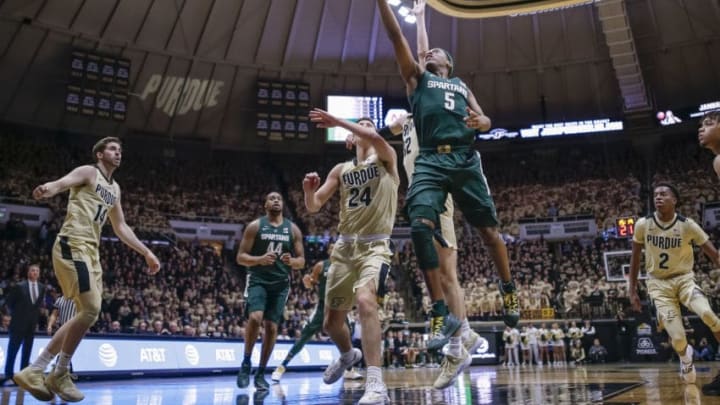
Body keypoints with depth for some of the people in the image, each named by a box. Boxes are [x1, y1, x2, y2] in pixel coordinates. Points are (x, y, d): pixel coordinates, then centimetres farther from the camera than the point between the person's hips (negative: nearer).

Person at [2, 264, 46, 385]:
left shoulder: (42, 287, 3)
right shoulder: (20, 286, -8)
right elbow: (9, 301, 1)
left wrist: (36, 314, 7)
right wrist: (16, 313, 2)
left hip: (32, 323, 4)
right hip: (19, 322, -4)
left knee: (27, 350, 8)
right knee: (13, 349, -1)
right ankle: (9, 374, 3)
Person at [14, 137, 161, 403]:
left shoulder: (115, 189, 23)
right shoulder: (88, 172, 0)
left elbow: (121, 228, 30)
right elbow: (62, 182, -22)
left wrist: (146, 253, 27)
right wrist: (47, 189, -47)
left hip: (91, 251, 9)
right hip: (72, 245, -9)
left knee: (88, 314, 6)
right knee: (91, 310, -17)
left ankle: (33, 371, 11)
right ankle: (60, 375, -1)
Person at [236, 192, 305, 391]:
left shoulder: (293, 229, 7)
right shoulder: (255, 226, 1)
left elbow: (301, 261, 9)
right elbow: (240, 257, -2)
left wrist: (291, 261, -14)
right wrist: (260, 259, -20)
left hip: (281, 283, 3)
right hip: (258, 280, -3)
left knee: (271, 327, 1)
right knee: (255, 318, -23)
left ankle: (260, 373, 15)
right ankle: (246, 363, -1)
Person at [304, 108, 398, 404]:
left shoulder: (386, 159, 1)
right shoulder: (341, 170, 13)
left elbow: (376, 138, -23)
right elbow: (314, 206, 10)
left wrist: (338, 121, -22)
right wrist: (309, 191, -11)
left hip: (375, 246, -5)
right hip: (345, 247, 5)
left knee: (365, 300, -34)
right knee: (331, 322, 12)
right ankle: (348, 355, 45)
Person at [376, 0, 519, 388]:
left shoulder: (462, 86, 27)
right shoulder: (416, 76, 23)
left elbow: (485, 120, 16)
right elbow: (396, 35, 16)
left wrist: (480, 121, -7)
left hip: (465, 159, 2)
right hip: (430, 161, -1)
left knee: (489, 230, 3)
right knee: (420, 228, -22)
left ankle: (509, 290, 30)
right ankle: (443, 318, -21)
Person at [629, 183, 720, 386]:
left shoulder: (688, 225, -12)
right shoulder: (643, 224, -8)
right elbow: (635, 258, 4)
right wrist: (632, 291, 4)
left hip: (683, 278, 0)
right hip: (658, 283, 0)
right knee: (678, 339, -9)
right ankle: (686, 357, 29)